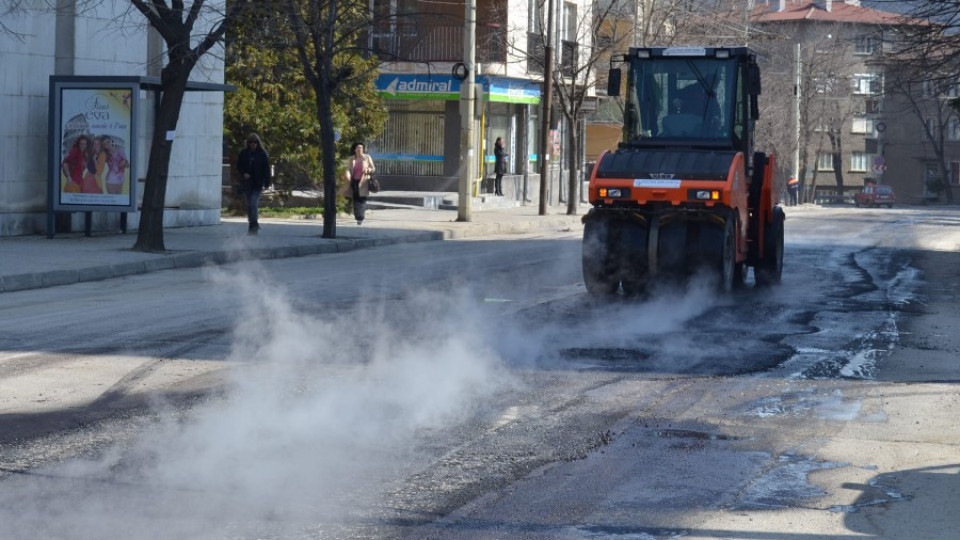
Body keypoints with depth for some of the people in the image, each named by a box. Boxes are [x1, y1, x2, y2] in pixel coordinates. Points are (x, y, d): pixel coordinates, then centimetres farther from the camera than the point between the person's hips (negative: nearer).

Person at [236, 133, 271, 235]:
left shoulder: (262, 153, -2)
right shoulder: (244, 153, 5)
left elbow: (266, 169, -2)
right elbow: (238, 166, 13)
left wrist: (266, 183, -7)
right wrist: (243, 173, -8)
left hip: (258, 183, -4)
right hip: (247, 183, 4)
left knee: (254, 202, -16)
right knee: (249, 204, 8)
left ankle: (254, 225, -14)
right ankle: (253, 226, 18)